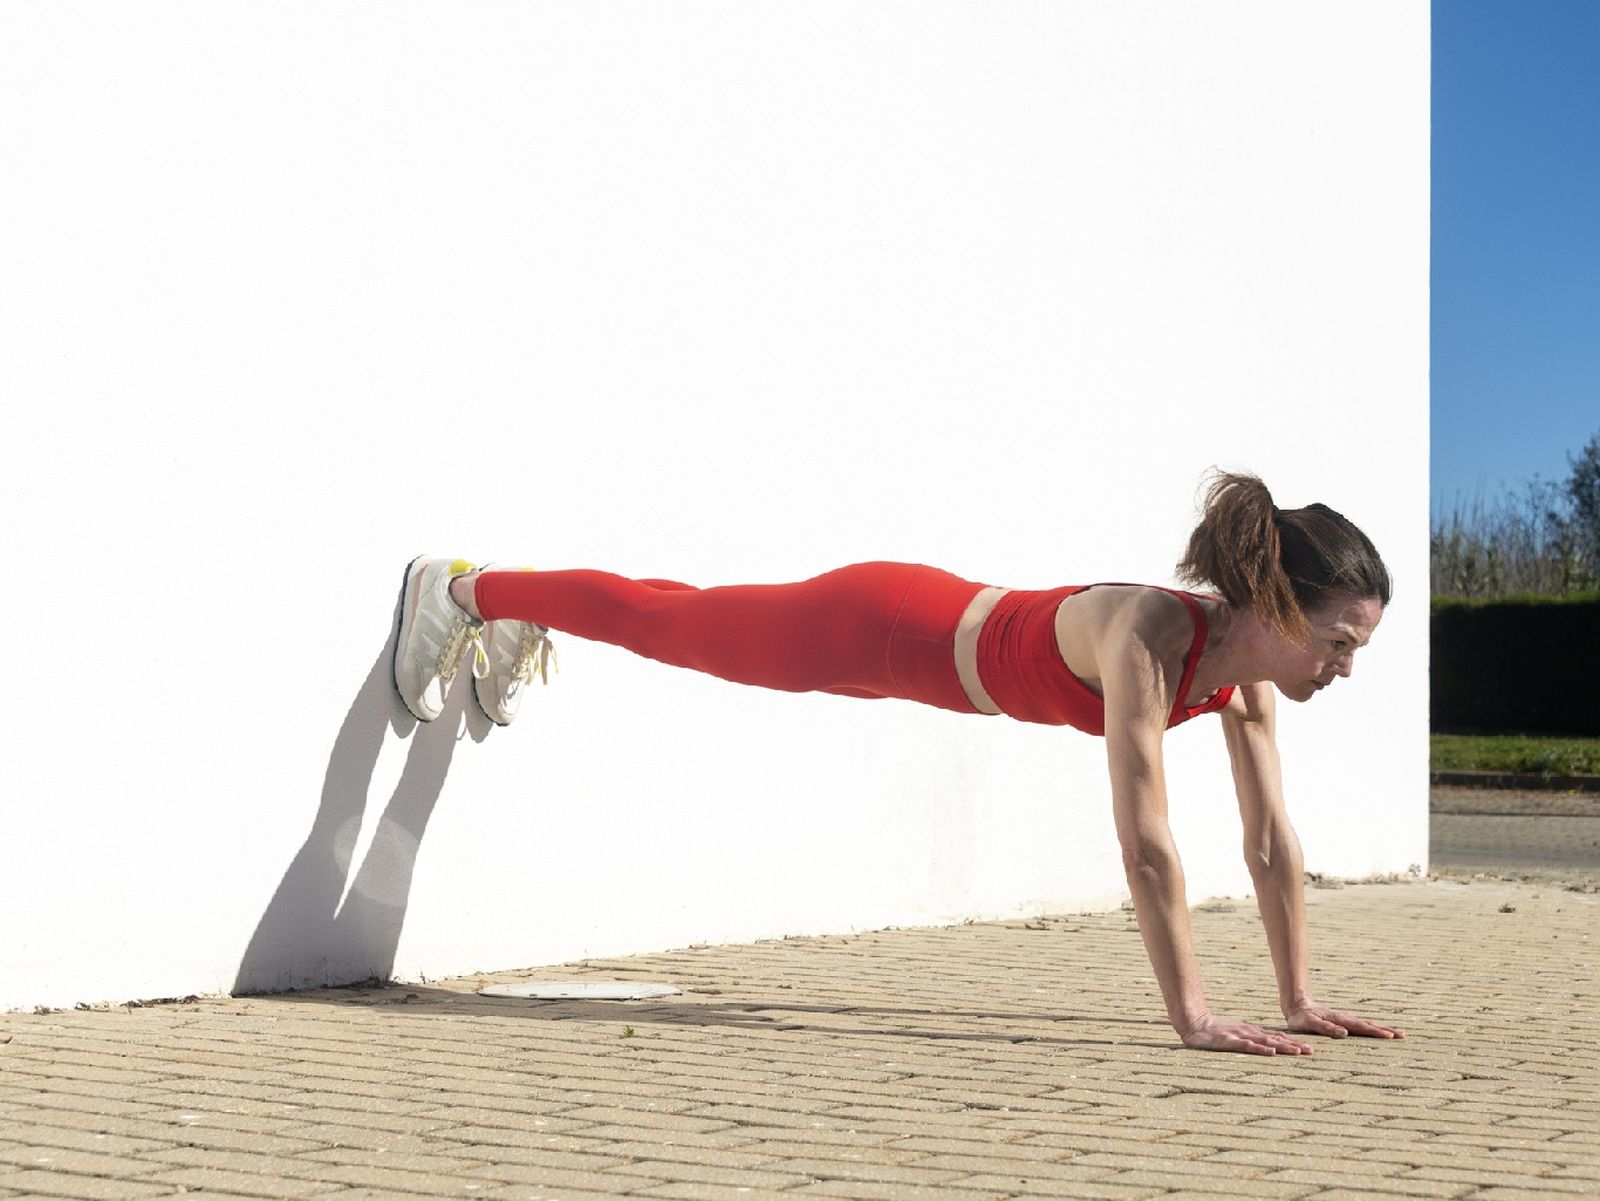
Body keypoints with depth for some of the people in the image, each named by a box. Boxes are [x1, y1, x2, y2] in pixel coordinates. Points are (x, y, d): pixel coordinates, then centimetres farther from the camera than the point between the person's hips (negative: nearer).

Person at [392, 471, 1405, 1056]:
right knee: (667, 624, 17)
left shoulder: (1249, 665, -19)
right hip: (876, 627, -6)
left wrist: (1300, 999, -11)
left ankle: (515, 615, 57)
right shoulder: (1146, 636, -41)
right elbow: (1145, 840, -45)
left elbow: (1272, 836, -11)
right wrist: (1193, 1017, -45)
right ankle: (463, 592, 43)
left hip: (945, 630, 6)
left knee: (683, 626, 30)